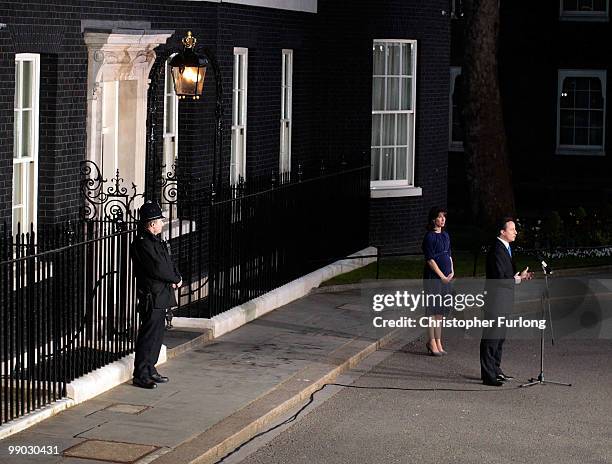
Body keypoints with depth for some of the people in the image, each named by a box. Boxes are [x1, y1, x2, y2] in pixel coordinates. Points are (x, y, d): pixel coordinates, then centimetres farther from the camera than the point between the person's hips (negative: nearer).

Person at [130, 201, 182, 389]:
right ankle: (140, 375, -2)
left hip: (161, 296, 10)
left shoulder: (154, 240, 14)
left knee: (157, 335, 15)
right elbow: (158, 269, -22)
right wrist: (176, 279, -6)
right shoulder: (143, 244, -19)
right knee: (148, 335, -6)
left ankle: (150, 370, 24)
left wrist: (176, 278, -2)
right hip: (152, 297, -10)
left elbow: (168, 263, 17)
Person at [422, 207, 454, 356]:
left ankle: (438, 342, 16)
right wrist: (442, 276, -13)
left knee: (441, 310, 10)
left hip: (445, 277, 7)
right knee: (432, 309, -3)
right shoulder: (429, 237, -9)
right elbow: (430, 260, -13)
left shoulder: (445, 235, 13)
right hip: (433, 277, -7)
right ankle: (432, 342, 3)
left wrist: (452, 271, 3)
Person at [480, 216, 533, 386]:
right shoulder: (497, 250, -19)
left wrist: (520, 275, 6)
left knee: (499, 337, 18)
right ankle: (488, 375, -1)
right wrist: (519, 278, -16)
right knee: (491, 337, -5)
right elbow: (499, 279, -24)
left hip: (503, 302, 10)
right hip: (495, 300, -10)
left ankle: (495, 370, 27)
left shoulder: (506, 248, 13)